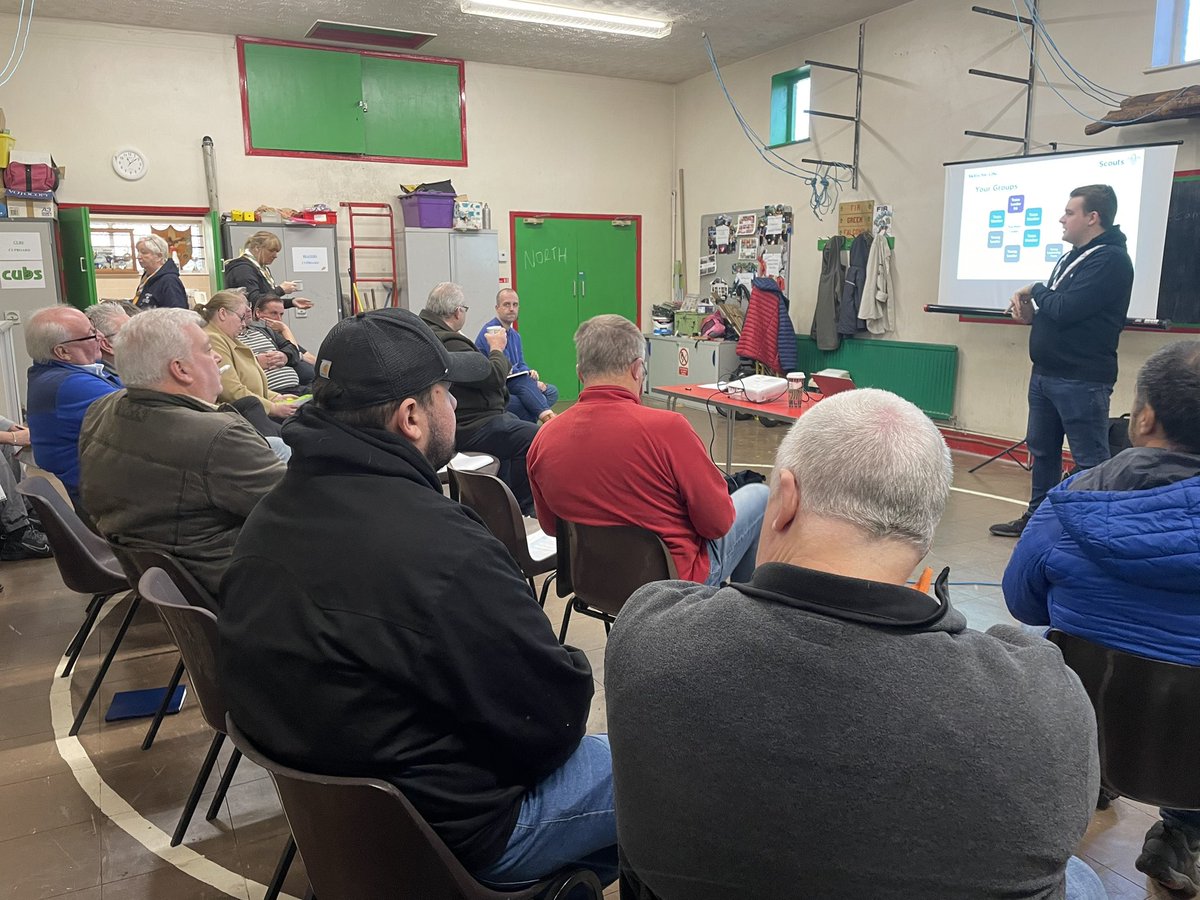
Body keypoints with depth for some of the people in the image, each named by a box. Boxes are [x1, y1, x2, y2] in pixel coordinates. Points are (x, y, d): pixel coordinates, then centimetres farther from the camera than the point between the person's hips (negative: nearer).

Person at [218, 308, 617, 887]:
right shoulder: (445, 549, -33)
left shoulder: (269, 518, -5)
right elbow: (558, 713, -23)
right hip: (449, 832, -8)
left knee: (586, 749, 26)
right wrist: (572, 680, -1)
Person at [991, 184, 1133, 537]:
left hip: (1081, 379, -10)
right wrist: (1031, 313, 0)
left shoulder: (1110, 260, -13)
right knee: (1042, 450, 16)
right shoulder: (1072, 257, 17)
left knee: (1090, 459, -3)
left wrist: (1035, 291, -5)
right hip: (1045, 373, 10)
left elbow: (1065, 310, -23)